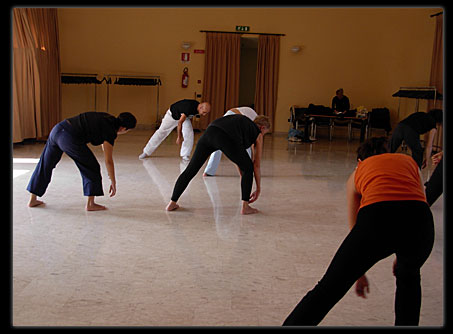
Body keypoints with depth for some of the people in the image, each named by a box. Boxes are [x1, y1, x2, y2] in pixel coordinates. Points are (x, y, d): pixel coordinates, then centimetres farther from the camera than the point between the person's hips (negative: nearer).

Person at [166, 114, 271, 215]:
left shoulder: (242, 122, 42)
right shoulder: (258, 134, 26)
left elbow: (238, 156, 47)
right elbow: (256, 165, 27)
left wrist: (243, 177, 52)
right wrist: (258, 188, 37)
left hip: (208, 132, 6)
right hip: (226, 138, -6)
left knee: (191, 169, 15)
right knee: (248, 168, 16)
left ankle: (172, 203, 20)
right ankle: (245, 206, 13)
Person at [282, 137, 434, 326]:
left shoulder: (358, 172, 31)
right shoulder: (410, 162, 35)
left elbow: (355, 227, 34)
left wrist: (359, 273, 44)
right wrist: (401, 256, 42)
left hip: (377, 219, -2)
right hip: (420, 219, 2)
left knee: (328, 289, 8)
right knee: (408, 276, 35)